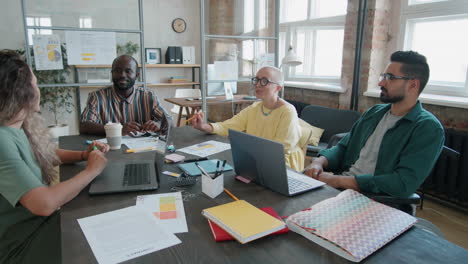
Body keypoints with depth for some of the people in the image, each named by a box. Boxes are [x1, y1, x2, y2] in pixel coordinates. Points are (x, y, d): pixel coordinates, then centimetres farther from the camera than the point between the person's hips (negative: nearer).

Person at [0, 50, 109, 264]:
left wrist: (83, 155, 1)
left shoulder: (24, 124, -1)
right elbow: (44, 204, -35)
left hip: (42, 220, 8)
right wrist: (92, 170, -21)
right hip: (23, 243, -8)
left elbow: (46, 154, 19)